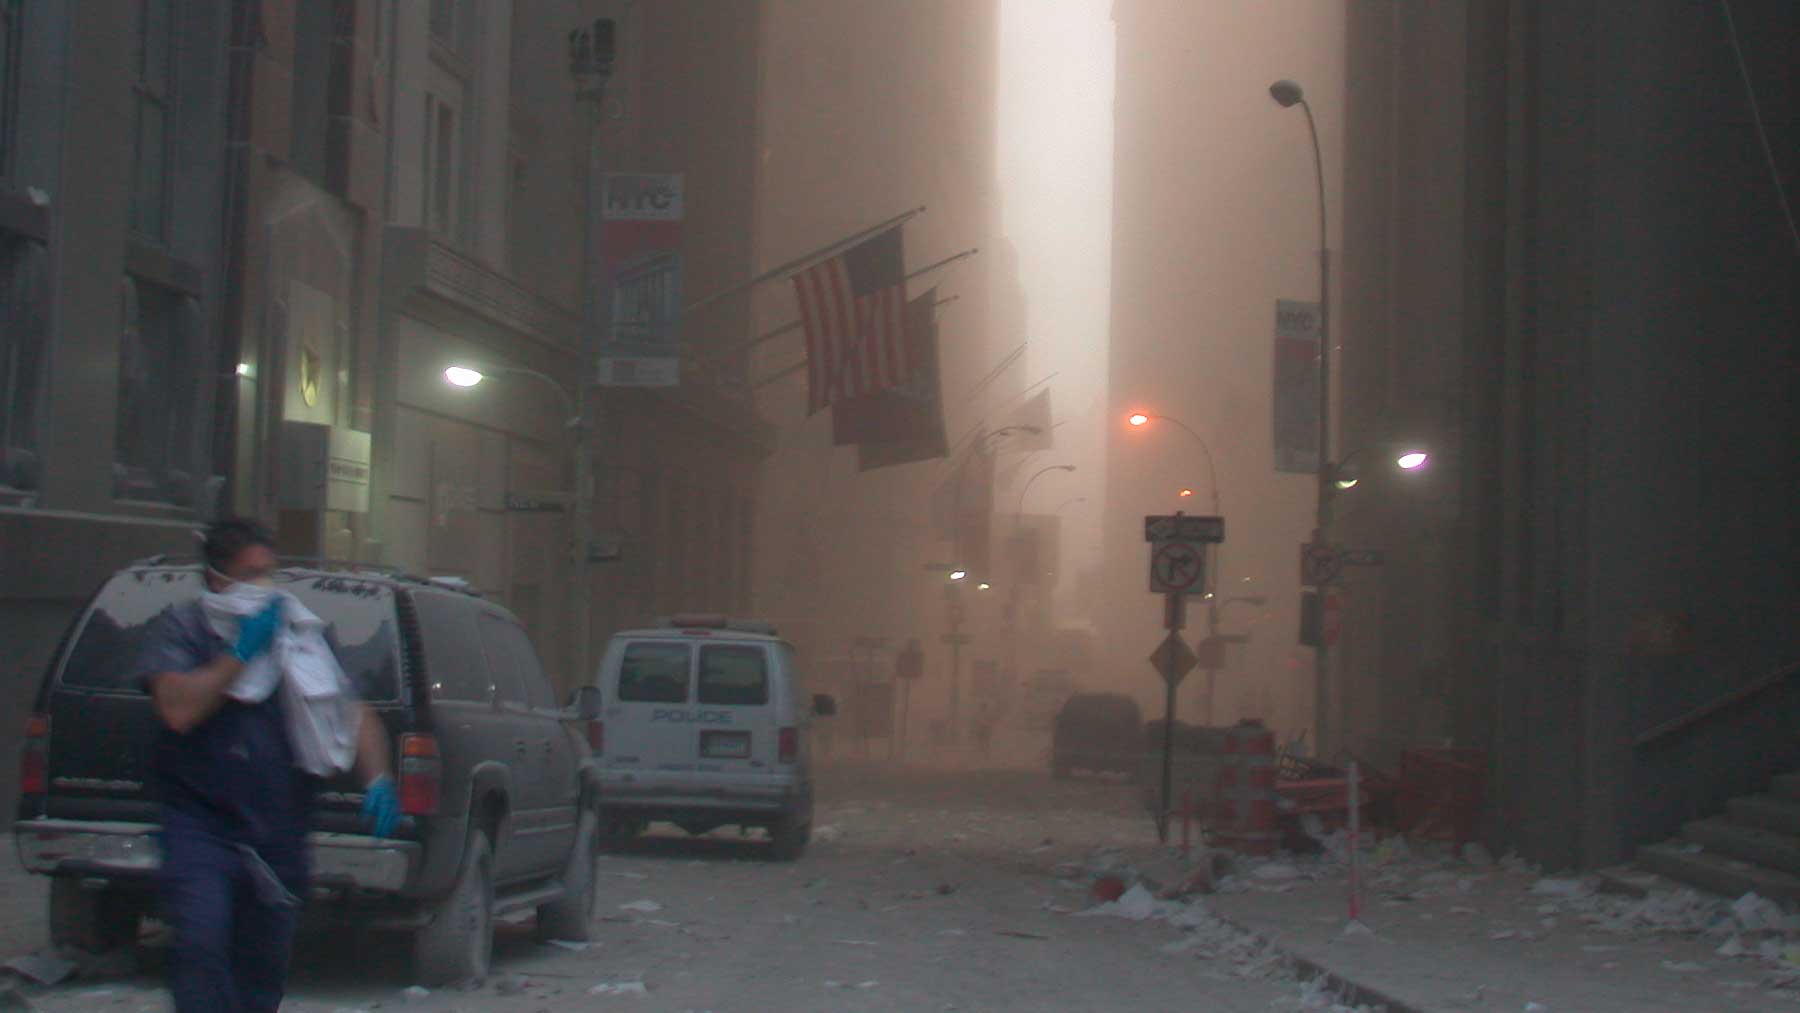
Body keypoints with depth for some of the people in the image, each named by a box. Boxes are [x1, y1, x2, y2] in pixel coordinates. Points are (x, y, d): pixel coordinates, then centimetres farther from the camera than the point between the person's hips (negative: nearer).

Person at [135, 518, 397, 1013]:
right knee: (200, 945, -21)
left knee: (264, 971, 8)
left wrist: (378, 780, -7)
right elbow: (178, 709, -14)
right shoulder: (181, 628, 3)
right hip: (200, 826, -3)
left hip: (278, 836, 3)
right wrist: (242, 652, -14)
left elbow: (355, 713, 9)